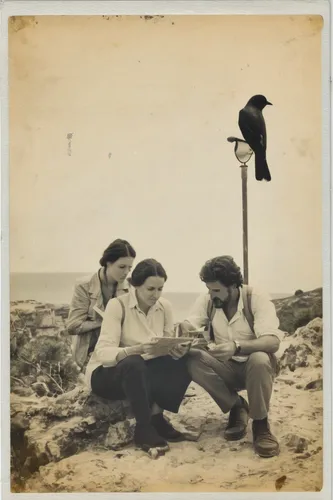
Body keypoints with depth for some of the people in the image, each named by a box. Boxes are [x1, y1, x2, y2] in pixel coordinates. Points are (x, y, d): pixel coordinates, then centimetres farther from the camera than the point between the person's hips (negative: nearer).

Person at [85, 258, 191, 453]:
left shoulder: (165, 306, -5)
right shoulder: (117, 305, -20)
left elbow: (170, 347, -4)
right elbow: (103, 353, -29)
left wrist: (177, 350, -29)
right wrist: (137, 349, -46)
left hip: (143, 371, 5)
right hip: (107, 373, -5)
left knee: (184, 362, -19)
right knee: (133, 364, -39)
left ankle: (156, 416, -12)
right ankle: (144, 429, -25)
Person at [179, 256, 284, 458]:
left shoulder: (256, 298, -20)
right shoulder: (207, 300, -6)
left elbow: (273, 341, -32)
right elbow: (188, 325, -14)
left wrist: (236, 347, -50)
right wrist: (184, 329, -40)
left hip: (256, 366, -4)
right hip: (226, 367, 4)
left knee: (259, 359, -38)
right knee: (193, 359, -25)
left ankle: (261, 424, -15)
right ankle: (236, 407, -6)